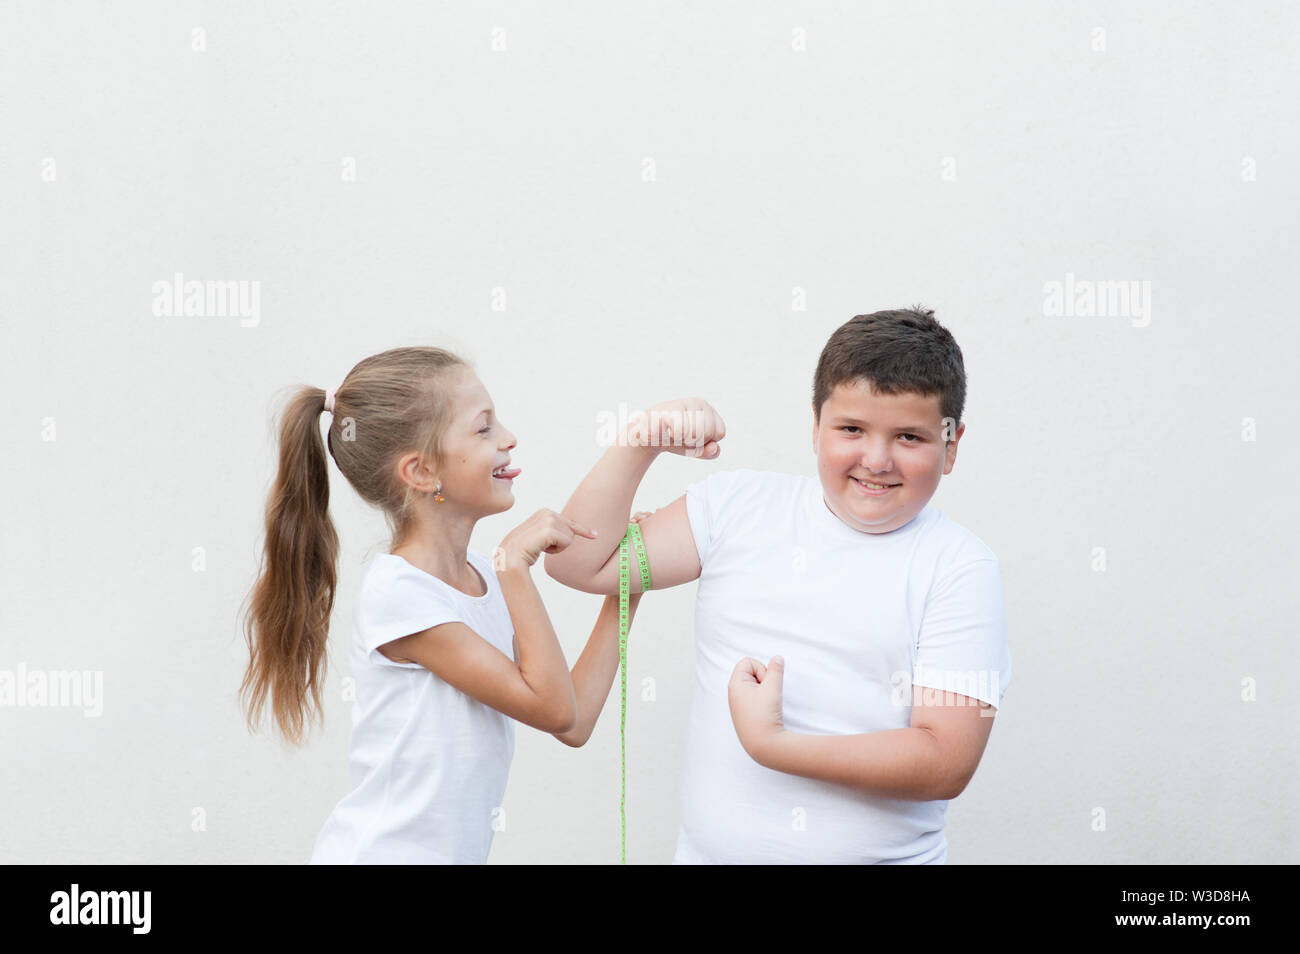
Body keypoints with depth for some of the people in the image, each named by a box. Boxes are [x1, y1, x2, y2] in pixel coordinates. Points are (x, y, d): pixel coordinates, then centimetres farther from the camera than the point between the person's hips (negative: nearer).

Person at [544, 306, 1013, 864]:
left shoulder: (961, 568, -9)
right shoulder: (739, 505, 1)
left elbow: (948, 764, -16)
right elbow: (582, 563, 1)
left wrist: (770, 743, -22)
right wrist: (640, 443, -9)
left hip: (881, 853, -3)